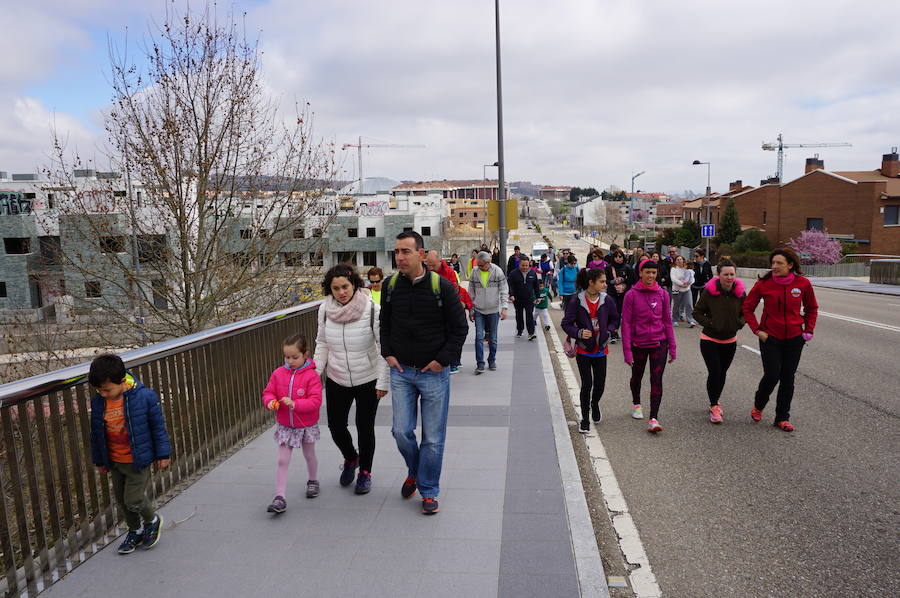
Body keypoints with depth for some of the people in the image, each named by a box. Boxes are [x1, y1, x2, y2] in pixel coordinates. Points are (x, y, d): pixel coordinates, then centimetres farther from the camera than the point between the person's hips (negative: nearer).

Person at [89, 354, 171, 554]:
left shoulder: (144, 396, -20)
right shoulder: (98, 402, -7)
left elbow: (158, 426, -9)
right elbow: (96, 433, 9)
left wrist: (162, 454, -4)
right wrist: (99, 460, 15)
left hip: (138, 461, -5)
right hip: (114, 462, 5)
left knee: (133, 500, -4)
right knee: (121, 500, 16)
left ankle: (153, 520, 26)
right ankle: (135, 531, 38)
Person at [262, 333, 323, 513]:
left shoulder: (311, 375, -18)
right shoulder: (278, 373, -5)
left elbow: (315, 401, -22)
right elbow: (268, 392, 4)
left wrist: (295, 404, -32)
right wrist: (270, 402, -19)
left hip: (307, 425, -2)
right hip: (284, 426, 2)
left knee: (309, 456, 19)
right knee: (282, 461, -2)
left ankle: (313, 481, 45)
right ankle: (279, 498, 2)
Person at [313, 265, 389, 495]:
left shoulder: (372, 309, -18)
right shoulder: (325, 309, -6)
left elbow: (384, 347, -13)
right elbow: (322, 344, 6)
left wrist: (383, 381, -14)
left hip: (367, 380, -3)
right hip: (336, 380, 3)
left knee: (365, 428, 10)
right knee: (335, 426, 11)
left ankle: (365, 472, 34)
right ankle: (350, 458, 43)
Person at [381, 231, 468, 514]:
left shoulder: (442, 286, -12)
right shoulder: (391, 285, 0)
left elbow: (460, 327, -6)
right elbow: (385, 323, 15)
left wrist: (443, 359, -11)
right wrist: (387, 353, 4)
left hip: (434, 373, -3)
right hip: (401, 371, 3)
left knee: (433, 437, 5)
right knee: (401, 431, 5)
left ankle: (428, 491, 24)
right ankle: (414, 472, 35)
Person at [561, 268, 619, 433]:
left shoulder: (607, 301, -4)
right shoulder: (577, 302, -13)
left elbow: (615, 320, 12)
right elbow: (566, 323, -7)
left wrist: (607, 331, -4)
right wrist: (579, 333, -23)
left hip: (601, 349, 3)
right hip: (583, 350, -3)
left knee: (600, 383, 6)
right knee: (587, 384, -2)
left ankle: (595, 404, 40)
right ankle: (585, 419, 15)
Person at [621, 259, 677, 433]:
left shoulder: (662, 294, 0)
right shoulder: (631, 295, -8)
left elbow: (667, 321, 6)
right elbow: (626, 323, -7)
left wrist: (672, 347, 5)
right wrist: (627, 350, -11)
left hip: (659, 344, 1)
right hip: (638, 344, -1)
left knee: (657, 380, -6)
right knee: (637, 376, 19)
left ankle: (653, 418, -2)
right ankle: (636, 404, 44)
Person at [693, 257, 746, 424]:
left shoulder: (740, 292, -5)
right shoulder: (709, 291, -14)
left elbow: (745, 312, 9)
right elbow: (697, 312, -6)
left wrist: (739, 323, -11)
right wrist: (710, 324, -20)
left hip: (730, 341, 4)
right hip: (709, 340, -4)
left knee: (722, 373, 13)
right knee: (714, 372, -8)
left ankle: (714, 402, 34)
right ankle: (714, 406, 9)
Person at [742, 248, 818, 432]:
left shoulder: (803, 283, -5)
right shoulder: (764, 284, -9)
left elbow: (811, 308, 11)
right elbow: (748, 307, 1)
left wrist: (809, 330, 3)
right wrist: (757, 330, -5)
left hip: (794, 339, 2)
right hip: (770, 337, -2)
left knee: (788, 379, 8)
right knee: (772, 376, -5)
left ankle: (782, 418, 23)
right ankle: (758, 406, 24)